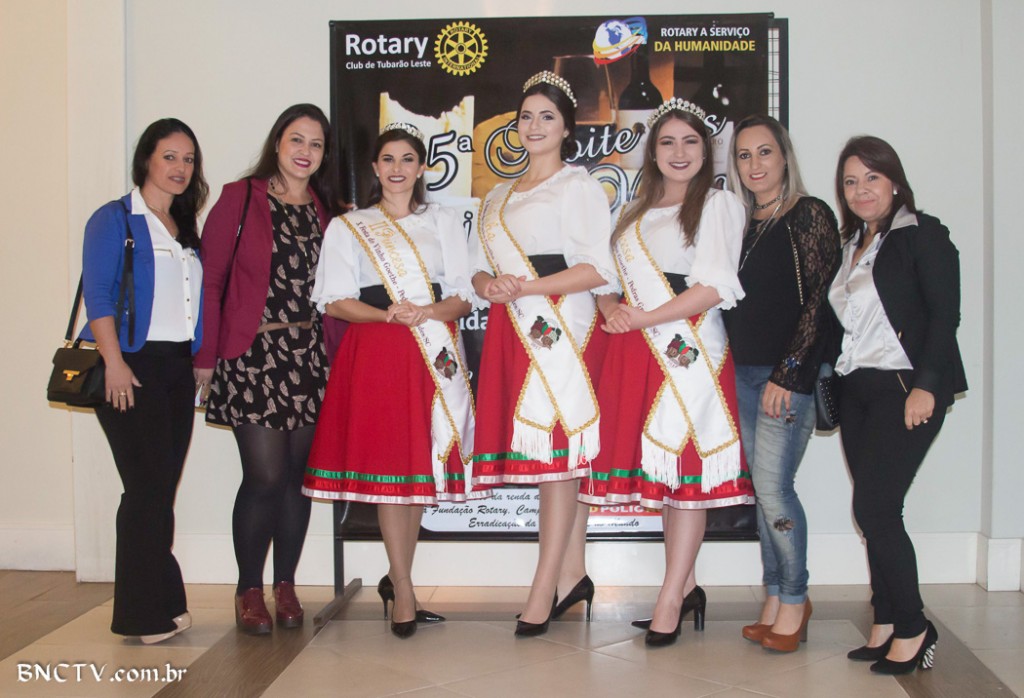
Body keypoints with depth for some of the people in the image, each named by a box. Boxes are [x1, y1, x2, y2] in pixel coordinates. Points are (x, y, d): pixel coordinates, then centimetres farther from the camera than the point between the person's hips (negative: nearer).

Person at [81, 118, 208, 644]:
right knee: (148, 486, -7)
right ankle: (145, 614, 3)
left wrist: (202, 361, 10)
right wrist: (114, 363, -18)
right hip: (133, 366, -6)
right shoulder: (114, 220, -1)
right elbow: (97, 296, -9)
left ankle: (161, 605, 17)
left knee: (162, 487, 8)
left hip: (178, 367, 6)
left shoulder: (187, 230, 19)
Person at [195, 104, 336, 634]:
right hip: (253, 353, -4)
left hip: (308, 356, 4)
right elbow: (210, 278, -2)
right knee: (266, 475, -7)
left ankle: (285, 586, 21)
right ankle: (249, 590, 11)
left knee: (298, 474, 6)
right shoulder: (242, 197, 0)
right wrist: (206, 355, -6)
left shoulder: (326, 209, 12)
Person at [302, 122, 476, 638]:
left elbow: (464, 296, 9)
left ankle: (396, 578, 16)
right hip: (374, 354, -2)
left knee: (422, 464, 2)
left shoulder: (444, 222, 17)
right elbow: (334, 300, 2)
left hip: (434, 353, 2)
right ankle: (403, 590, 0)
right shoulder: (347, 227, 12)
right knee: (387, 465, -7)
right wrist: (388, 315, -15)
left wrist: (428, 312, -12)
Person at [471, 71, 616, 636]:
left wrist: (526, 287, -15)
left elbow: (599, 269, -10)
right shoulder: (498, 196, 23)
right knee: (557, 459, 7)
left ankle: (543, 591, -6)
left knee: (556, 452, -8)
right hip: (511, 333, 6)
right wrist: (491, 286, -2)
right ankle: (572, 575, 15)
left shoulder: (579, 186, 1)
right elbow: (479, 268, 21)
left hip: (561, 330, -6)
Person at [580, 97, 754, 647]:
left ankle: (669, 601, -3)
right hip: (636, 355, 6)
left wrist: (641, 318, -13)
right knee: (660, 470, 7)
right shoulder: (634, 212, 20)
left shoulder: (718, 204, 1)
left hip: (689, 349, -6)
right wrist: (611, 308, -5)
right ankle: (687, 587, 17)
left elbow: (715, 287, -10)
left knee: (686, 467, -6)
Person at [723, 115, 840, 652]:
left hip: (790, 371, -6)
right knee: (764, 486, 8)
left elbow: (819, 301, -10)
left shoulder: (809, 215, -4)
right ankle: (776, 598, 17)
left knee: (772, 485, -9)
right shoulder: (740, 224, 15)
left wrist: (786, 373, -14)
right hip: (744, 371, 6)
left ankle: (794, 600, 7)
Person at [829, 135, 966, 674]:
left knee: (874, 508, -12)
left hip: (906, 388, -7)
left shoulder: (922, 234, -4)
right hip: (857, 390, 7)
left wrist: (926, 385, -19)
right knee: (873, 511, 7)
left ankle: (912, 628, 2)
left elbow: (945, 315, -11)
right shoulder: (849, 246, 16)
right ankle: (887, 624, 16)